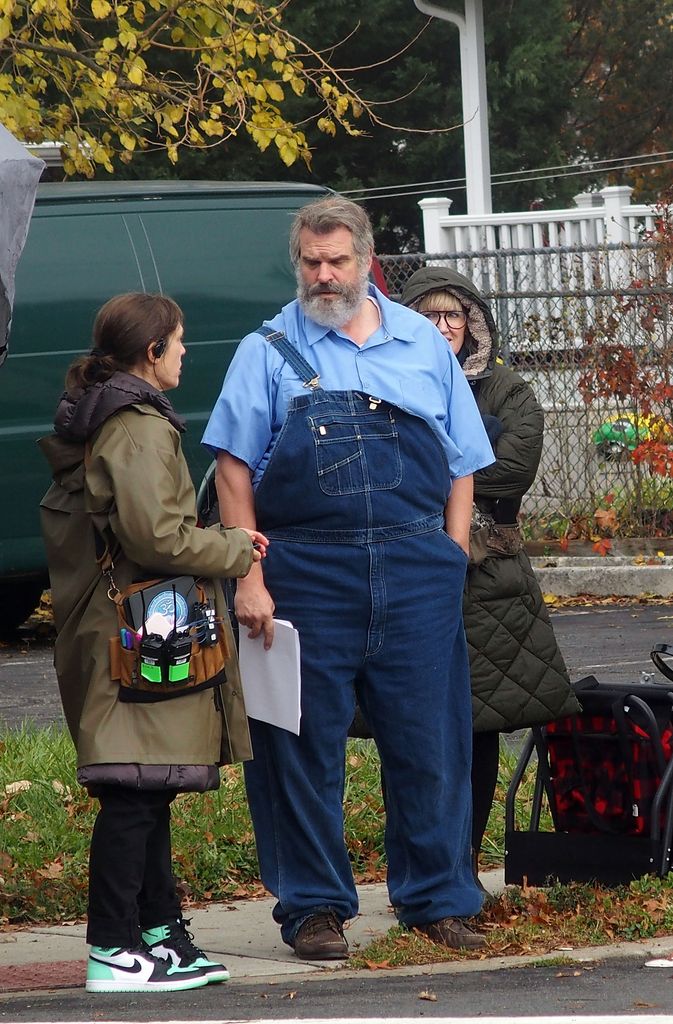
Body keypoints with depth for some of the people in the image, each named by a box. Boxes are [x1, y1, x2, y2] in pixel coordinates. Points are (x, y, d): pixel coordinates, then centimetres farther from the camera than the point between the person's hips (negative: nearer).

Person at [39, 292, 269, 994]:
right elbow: (157, 538, -21)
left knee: (148, 793, 15)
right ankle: (113, 953, -10)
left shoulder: (93, 422, 17)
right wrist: (236, 549, -5)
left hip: (112, 636, 11)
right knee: (136, 794, -9)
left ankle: (159, 933, 22)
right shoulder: (140, 430, -15)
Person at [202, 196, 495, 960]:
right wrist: (249, 578, -8)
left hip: (416, 575, 2)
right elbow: (234, 468, 1)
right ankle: (313, 906, 11)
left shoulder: (423, 345, 12)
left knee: (430, 741, 3)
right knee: (305, 746, 2)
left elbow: (460, 466, 14)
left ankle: (437, 898, 14)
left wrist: (450, 564, 5)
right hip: (305, 574, -2)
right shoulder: (268, 352, 6)